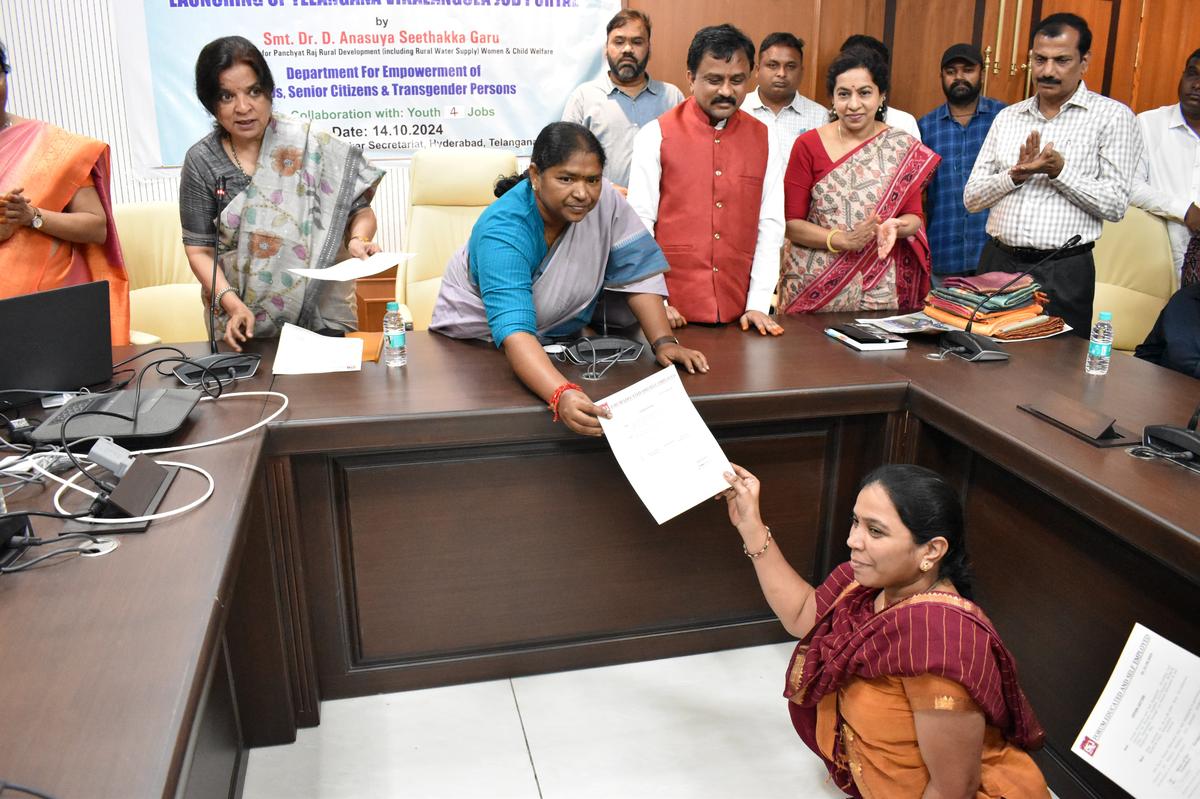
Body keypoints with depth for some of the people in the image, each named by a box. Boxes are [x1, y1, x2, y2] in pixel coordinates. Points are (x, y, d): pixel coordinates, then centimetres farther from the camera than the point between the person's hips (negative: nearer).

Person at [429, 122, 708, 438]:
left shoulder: (603, 198, -21)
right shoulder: (502, 232, -34)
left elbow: (638, 270, -13)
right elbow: (513, 330, -44)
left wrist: (664, 341, -27)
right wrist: (561, 395, -60)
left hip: (557, 335, 3)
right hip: (480, 338, -3)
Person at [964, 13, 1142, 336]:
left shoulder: (1112, 116, 0)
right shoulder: (1008, 117, 12)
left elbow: (1115, 205, -7)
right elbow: (971, 197, 7)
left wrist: (1061, 171, -17)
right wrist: (1014, 175, -10)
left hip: (1064, 273, -3)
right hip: (998, 262, 4)